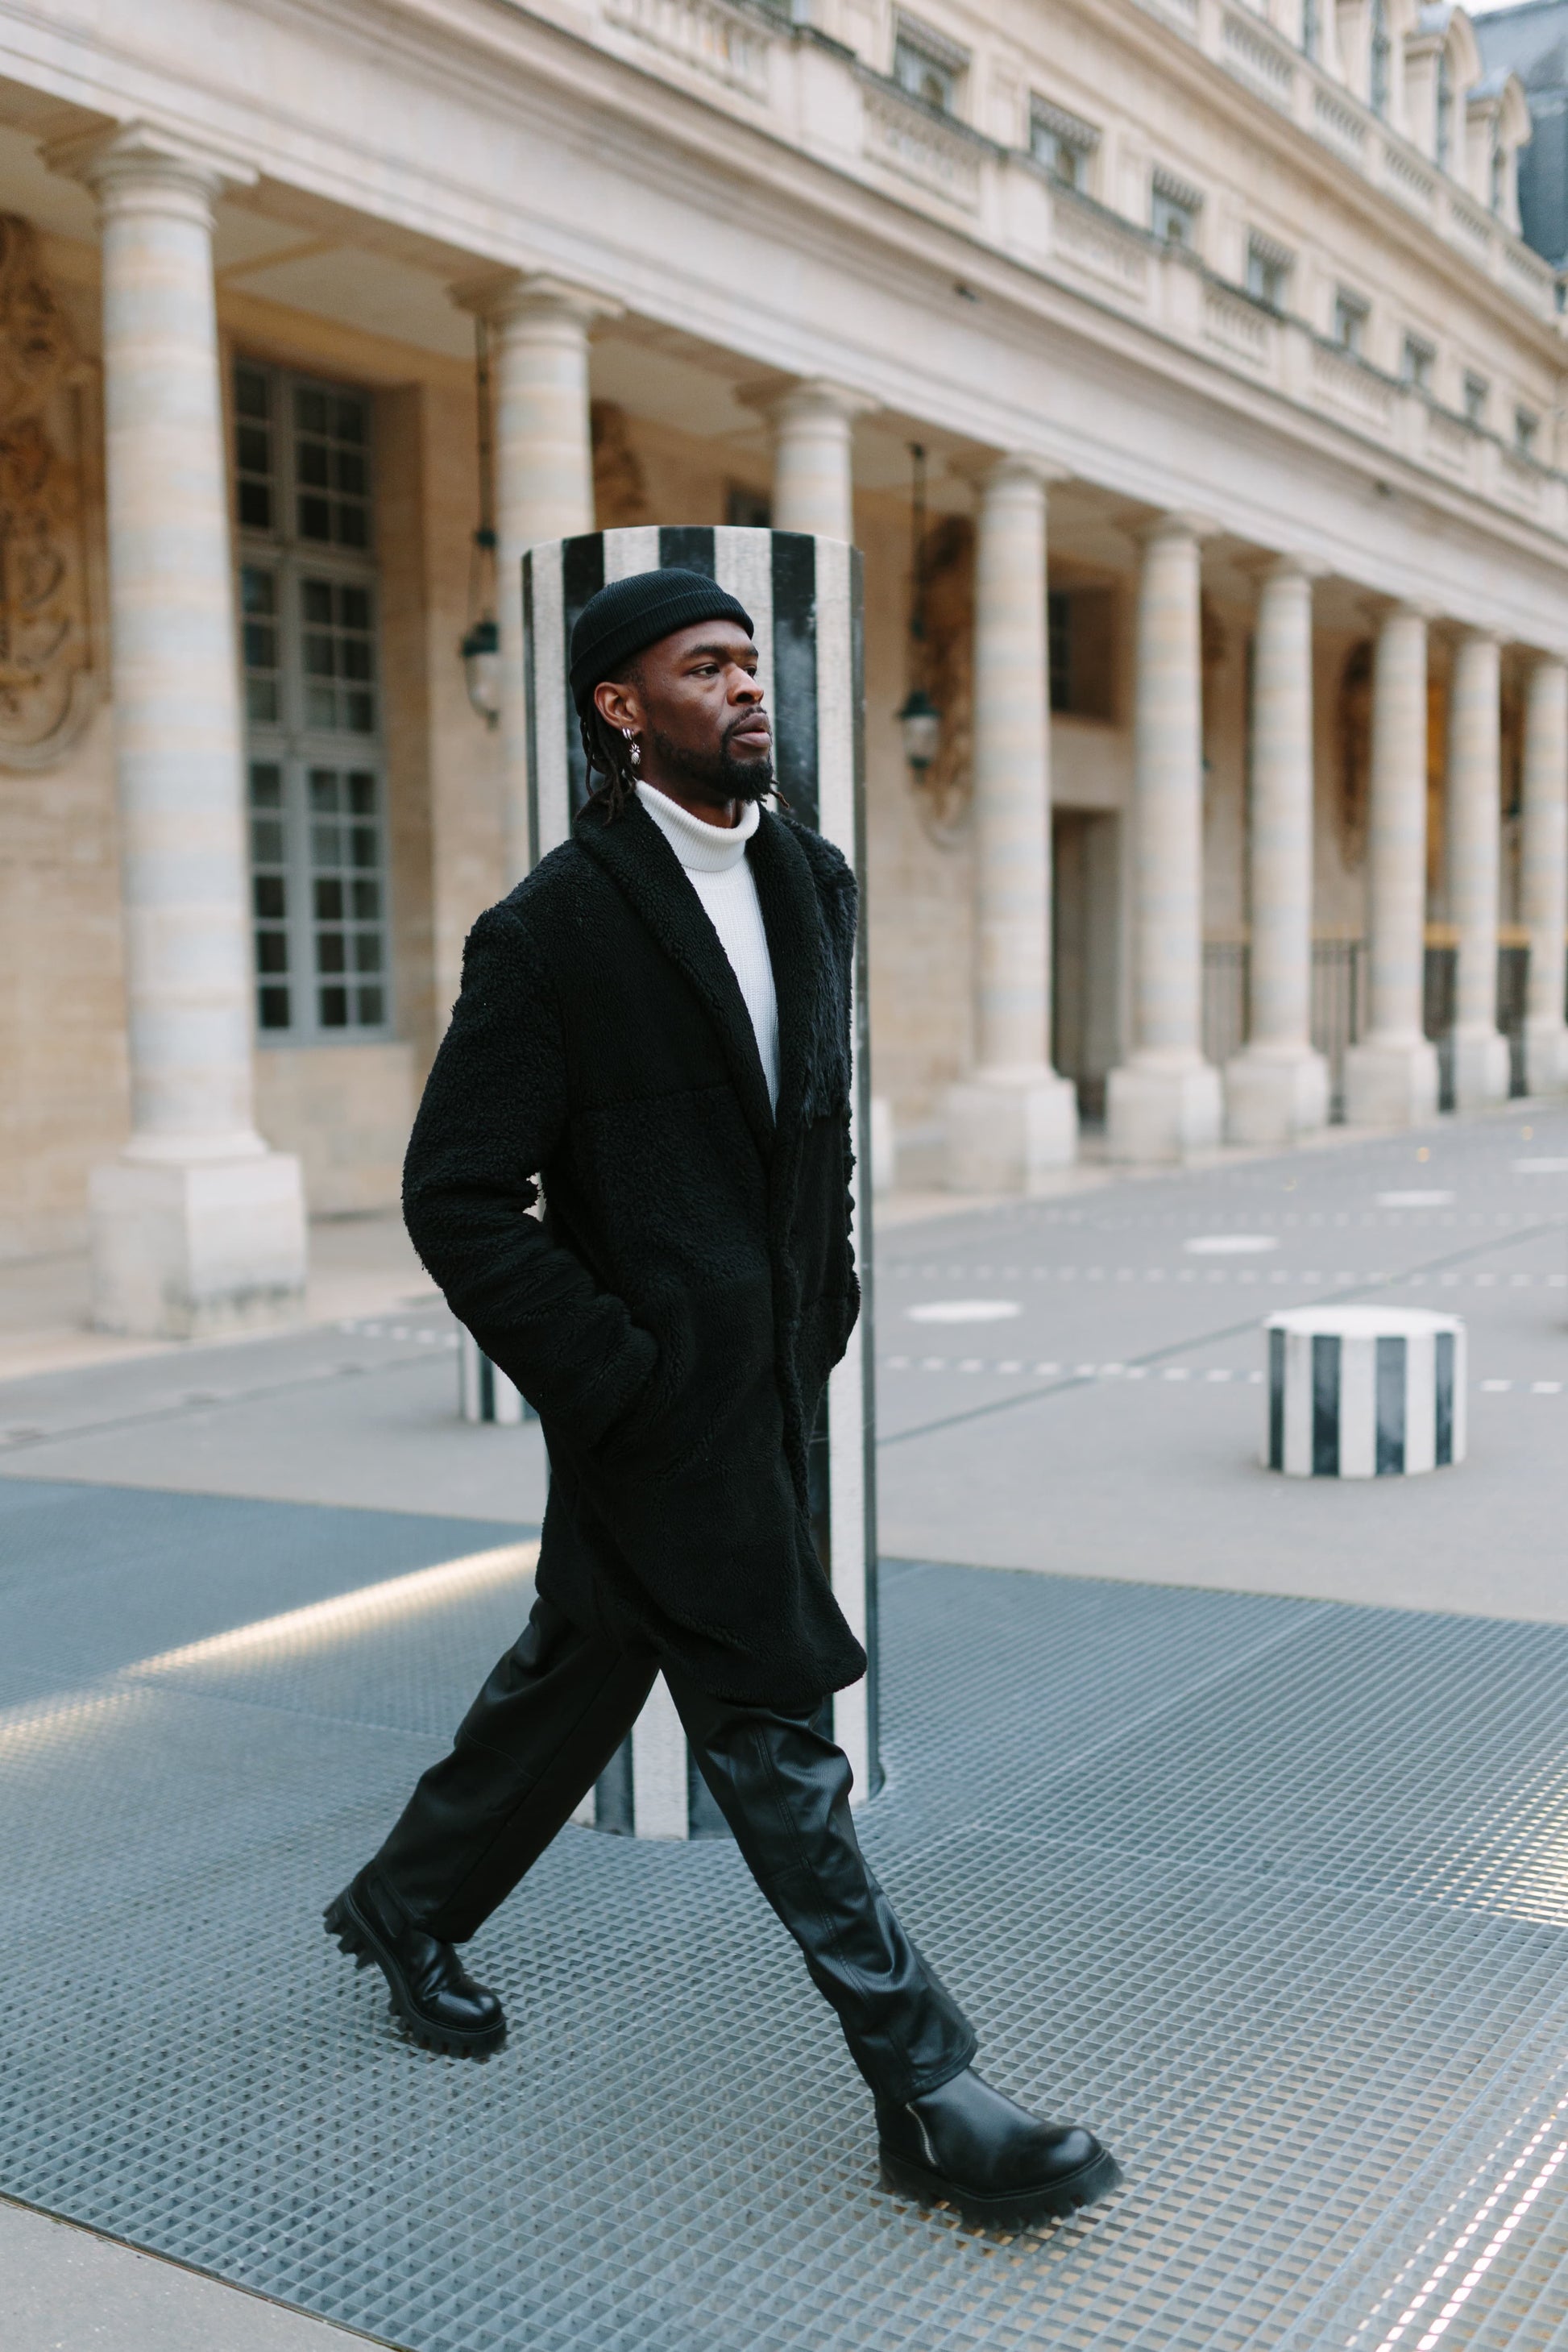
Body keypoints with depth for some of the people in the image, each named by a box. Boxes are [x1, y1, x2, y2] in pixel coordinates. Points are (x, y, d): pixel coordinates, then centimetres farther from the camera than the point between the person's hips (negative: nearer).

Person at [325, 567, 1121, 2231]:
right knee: (769, 1726, -2)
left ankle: (406, 1906, 44)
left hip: (773, 1371, 8)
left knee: (585, 1665, 21)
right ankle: (923, 2093, 9)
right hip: (657, 1390, -8)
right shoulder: (552, 930, -14)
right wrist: (610, 1379, -17)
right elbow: (456, 1197, -14)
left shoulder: (811, 883, 9)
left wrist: (827, 1306, 13)